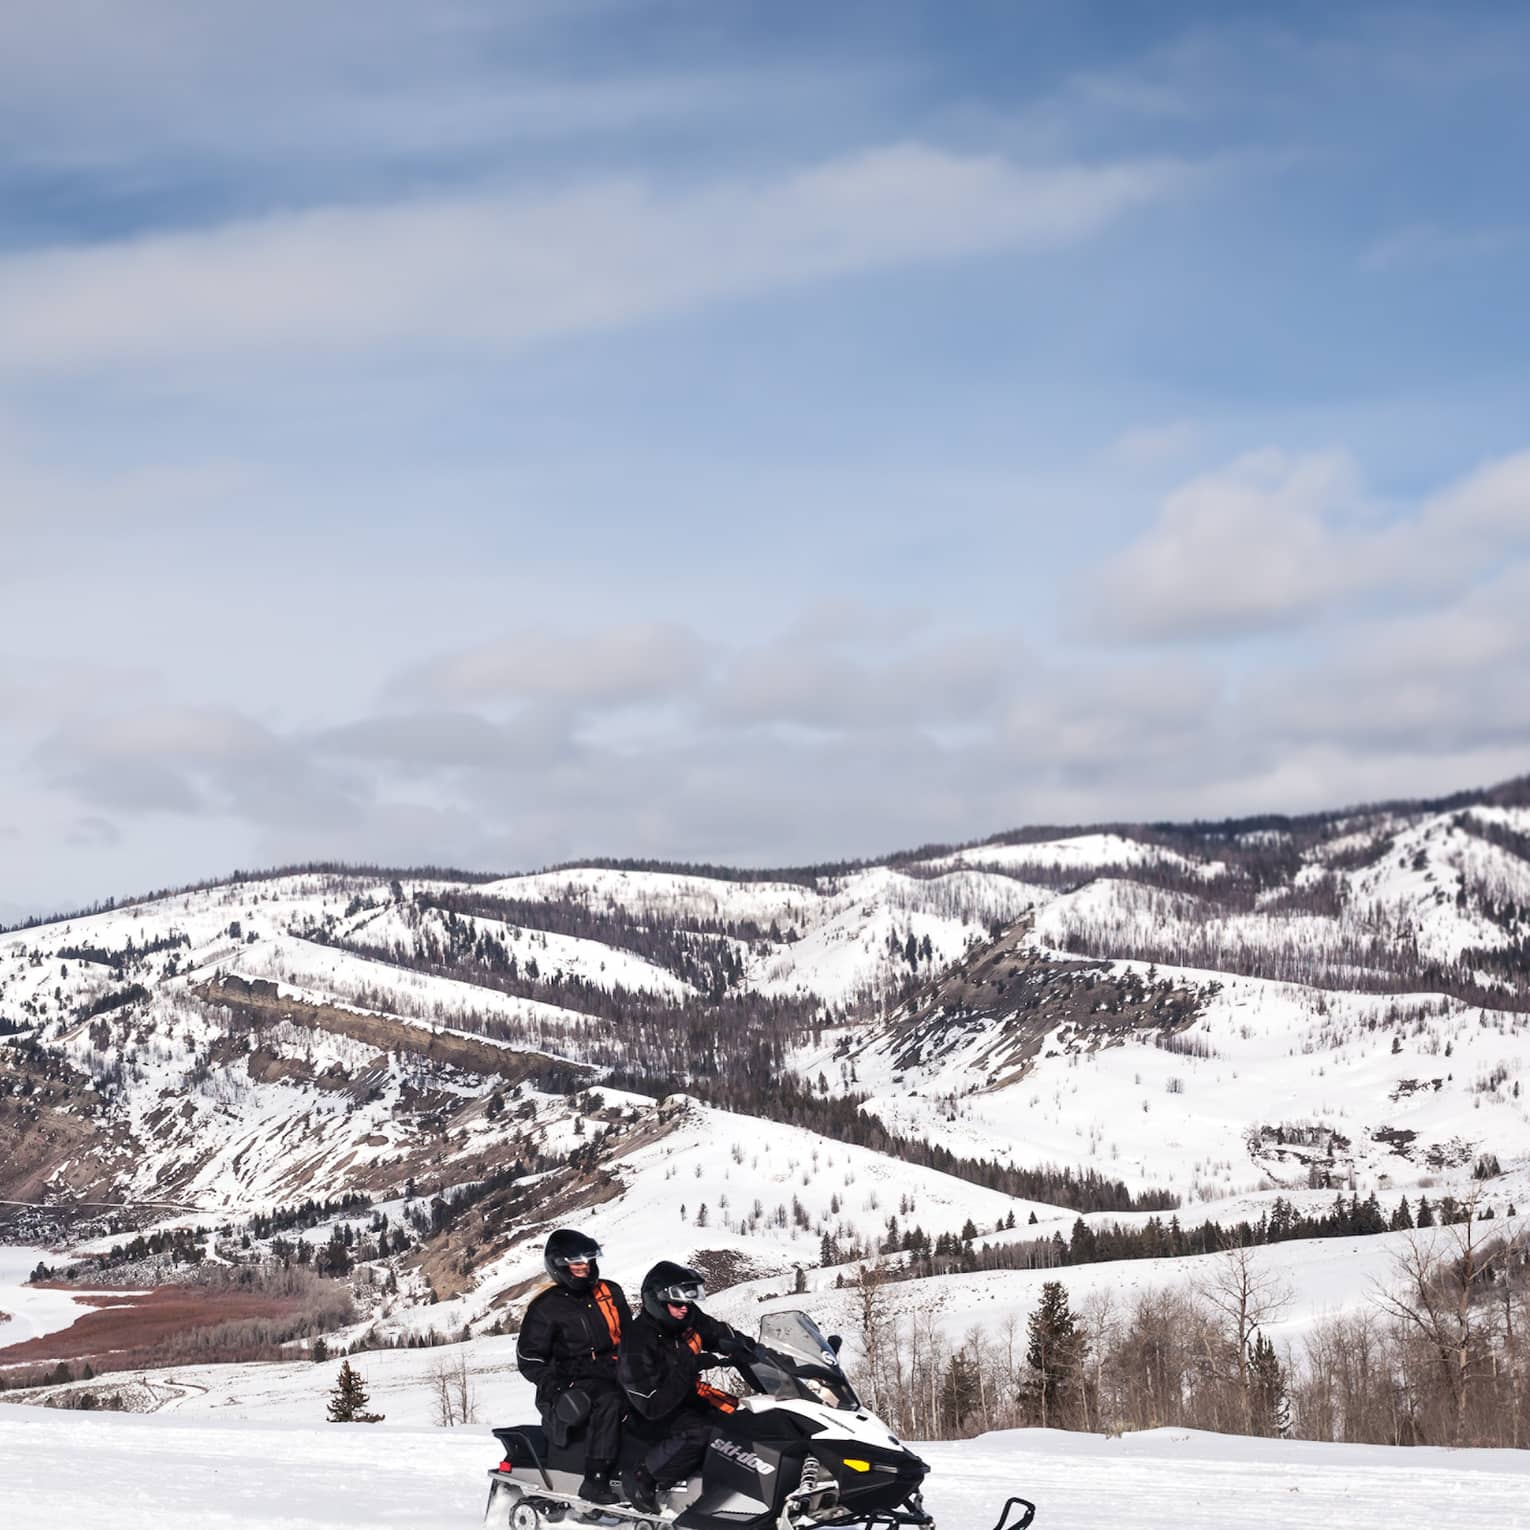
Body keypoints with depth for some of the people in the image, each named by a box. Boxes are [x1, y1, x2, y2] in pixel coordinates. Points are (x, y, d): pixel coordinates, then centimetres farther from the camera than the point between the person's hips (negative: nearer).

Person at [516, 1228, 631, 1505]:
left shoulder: (611, 1293, 16)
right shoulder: (546, 1307, 1)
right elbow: (528, 1359, -2)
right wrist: (555, 1389, -18)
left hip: (615, 1375, 6)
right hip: (574, 1382, -6)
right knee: (609, 1401, -38)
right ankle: (595, 1480, -41)